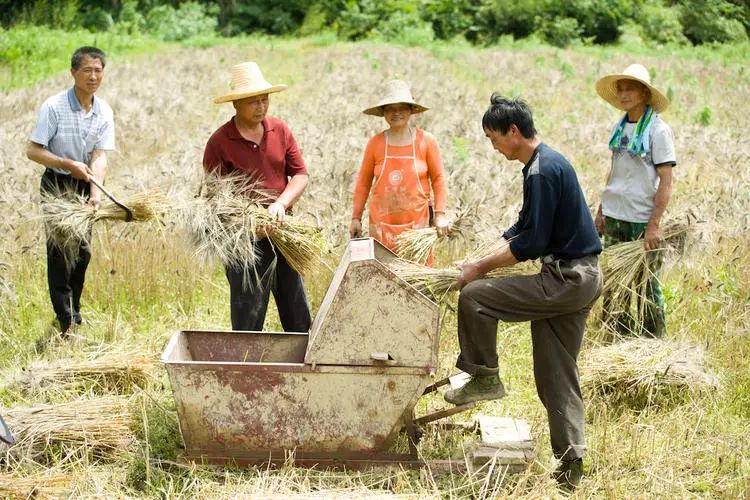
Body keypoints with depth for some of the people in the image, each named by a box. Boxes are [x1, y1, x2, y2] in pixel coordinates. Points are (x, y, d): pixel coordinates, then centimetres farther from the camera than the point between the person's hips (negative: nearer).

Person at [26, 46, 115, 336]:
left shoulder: (104, 112, -3)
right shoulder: (53, 107, -16)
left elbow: (99, 157, -12)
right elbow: (33, 151, -15)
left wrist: (96, 191, -27)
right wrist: (68, 164, -26)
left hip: (84, 186, 5)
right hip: (57, 185, -5)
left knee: (82, 251, 11)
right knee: (61, 252, -8)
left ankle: (74, 312, 27)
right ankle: (66, 322, -4)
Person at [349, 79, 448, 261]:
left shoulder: (426, 141, 2)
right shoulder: (375, 143, 3)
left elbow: (438, 179, 6)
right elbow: (363, 182, 10)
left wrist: (440, 214, -1)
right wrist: (356, 218, 10)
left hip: (416, 223, -1)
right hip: (382, 224, 1)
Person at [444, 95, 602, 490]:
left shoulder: (543, 171, -18)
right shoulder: (546, 162, 14)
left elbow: (531, 242, -19)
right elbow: (524, 227, 21)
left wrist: (482, 268, -9)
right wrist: (482, 260, 13)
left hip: (566, 280, -10)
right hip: (580, 279, 10)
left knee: (474, 297, -10)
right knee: (557, 376, 12)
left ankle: (484, 379, 5)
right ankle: (569, 466, 14)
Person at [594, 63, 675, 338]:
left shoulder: (658, 130, -10)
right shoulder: (620, 127, 9)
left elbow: (666, 182, -13)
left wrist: (654, 224, -18)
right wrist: (601, 210, 14)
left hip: (643, 220, -6)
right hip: (615, 217, 6)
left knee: (647, 285, 2)